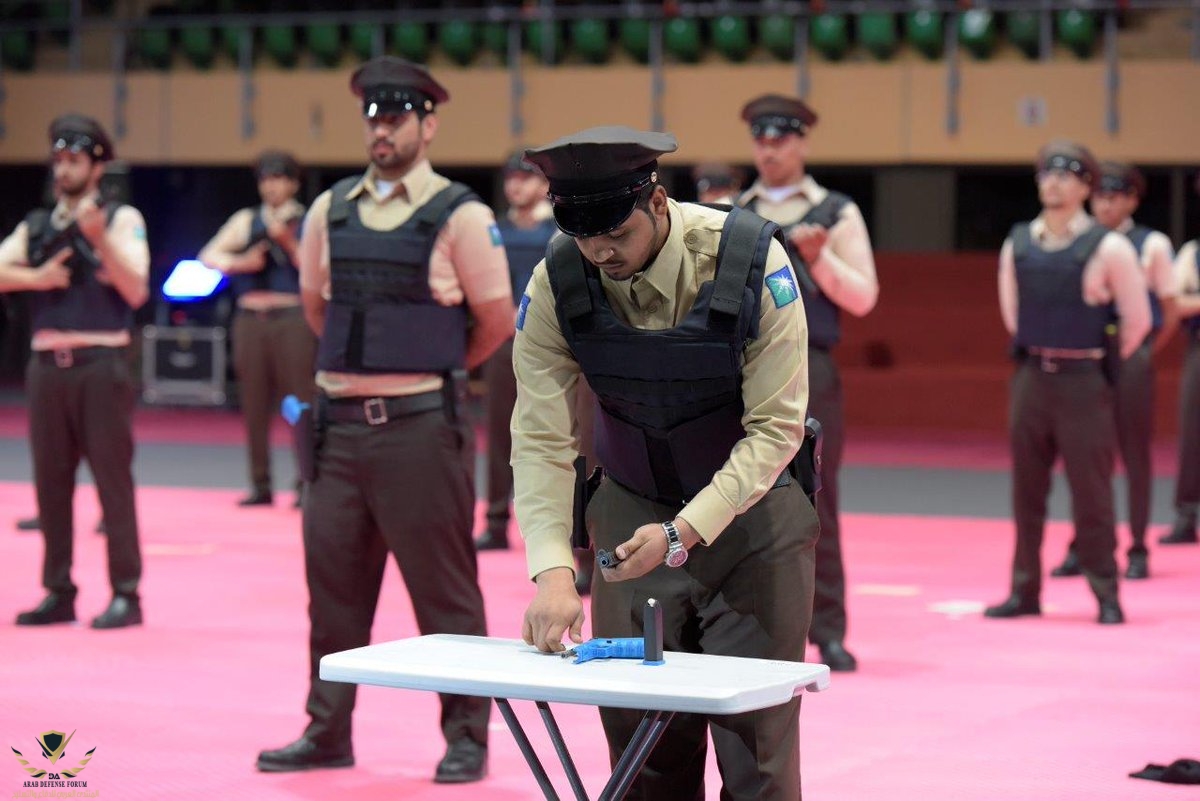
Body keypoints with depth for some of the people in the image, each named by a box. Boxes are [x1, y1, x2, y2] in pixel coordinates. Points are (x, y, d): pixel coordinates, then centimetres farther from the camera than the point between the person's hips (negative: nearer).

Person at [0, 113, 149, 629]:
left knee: (112, 478, -5)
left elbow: (136, 291, -10)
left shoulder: (121, 219, 2)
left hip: (101, 365, -4)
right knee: (51, 481, 6)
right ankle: (58, 592, 13)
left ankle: (125, 595, -3)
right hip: (48, 366, 5)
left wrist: (99, 239, -18)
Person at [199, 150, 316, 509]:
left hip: (292, 320, -3)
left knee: (300, 401, -9)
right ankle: (260, 485, 9)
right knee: (254, 405, 4)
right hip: (250, 318, 4)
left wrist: (287, 241, -14)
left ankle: (306, 483, -7)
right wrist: (242, 263, -10)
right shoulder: (246, 221, 14)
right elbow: (209, 256, 6)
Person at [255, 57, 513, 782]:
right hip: (341, 423, 5)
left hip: (421, 425, -5)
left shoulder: (460, 216, -6)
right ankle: (328, 732, 20)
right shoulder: (332, 211, 8)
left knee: (443, 588, 1)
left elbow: (496, 321, 0)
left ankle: (467, 737, 10)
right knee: (333, 580, 10)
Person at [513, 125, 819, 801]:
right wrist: (553, 570, -25)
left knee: (756, 741, -4)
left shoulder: (753, 263, -21)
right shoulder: (557, 284, -14)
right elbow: (541, 439, -13)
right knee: (641, 740, 1)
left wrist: (684, 532, -24)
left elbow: (776, 429, -17)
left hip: (753, 511, -2)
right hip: (633, 516, 2)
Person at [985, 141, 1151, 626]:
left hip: (1083, 381, -5)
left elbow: (1137, 319, -2)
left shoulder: (1107, 248, -8)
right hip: (1031, 378, 5)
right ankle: (1025, 591, 14)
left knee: (1092, 492, -3)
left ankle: (1106, 595, 5)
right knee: (1027, 490, 8)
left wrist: (1099, 363, 7)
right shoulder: (1018, 244, 6)